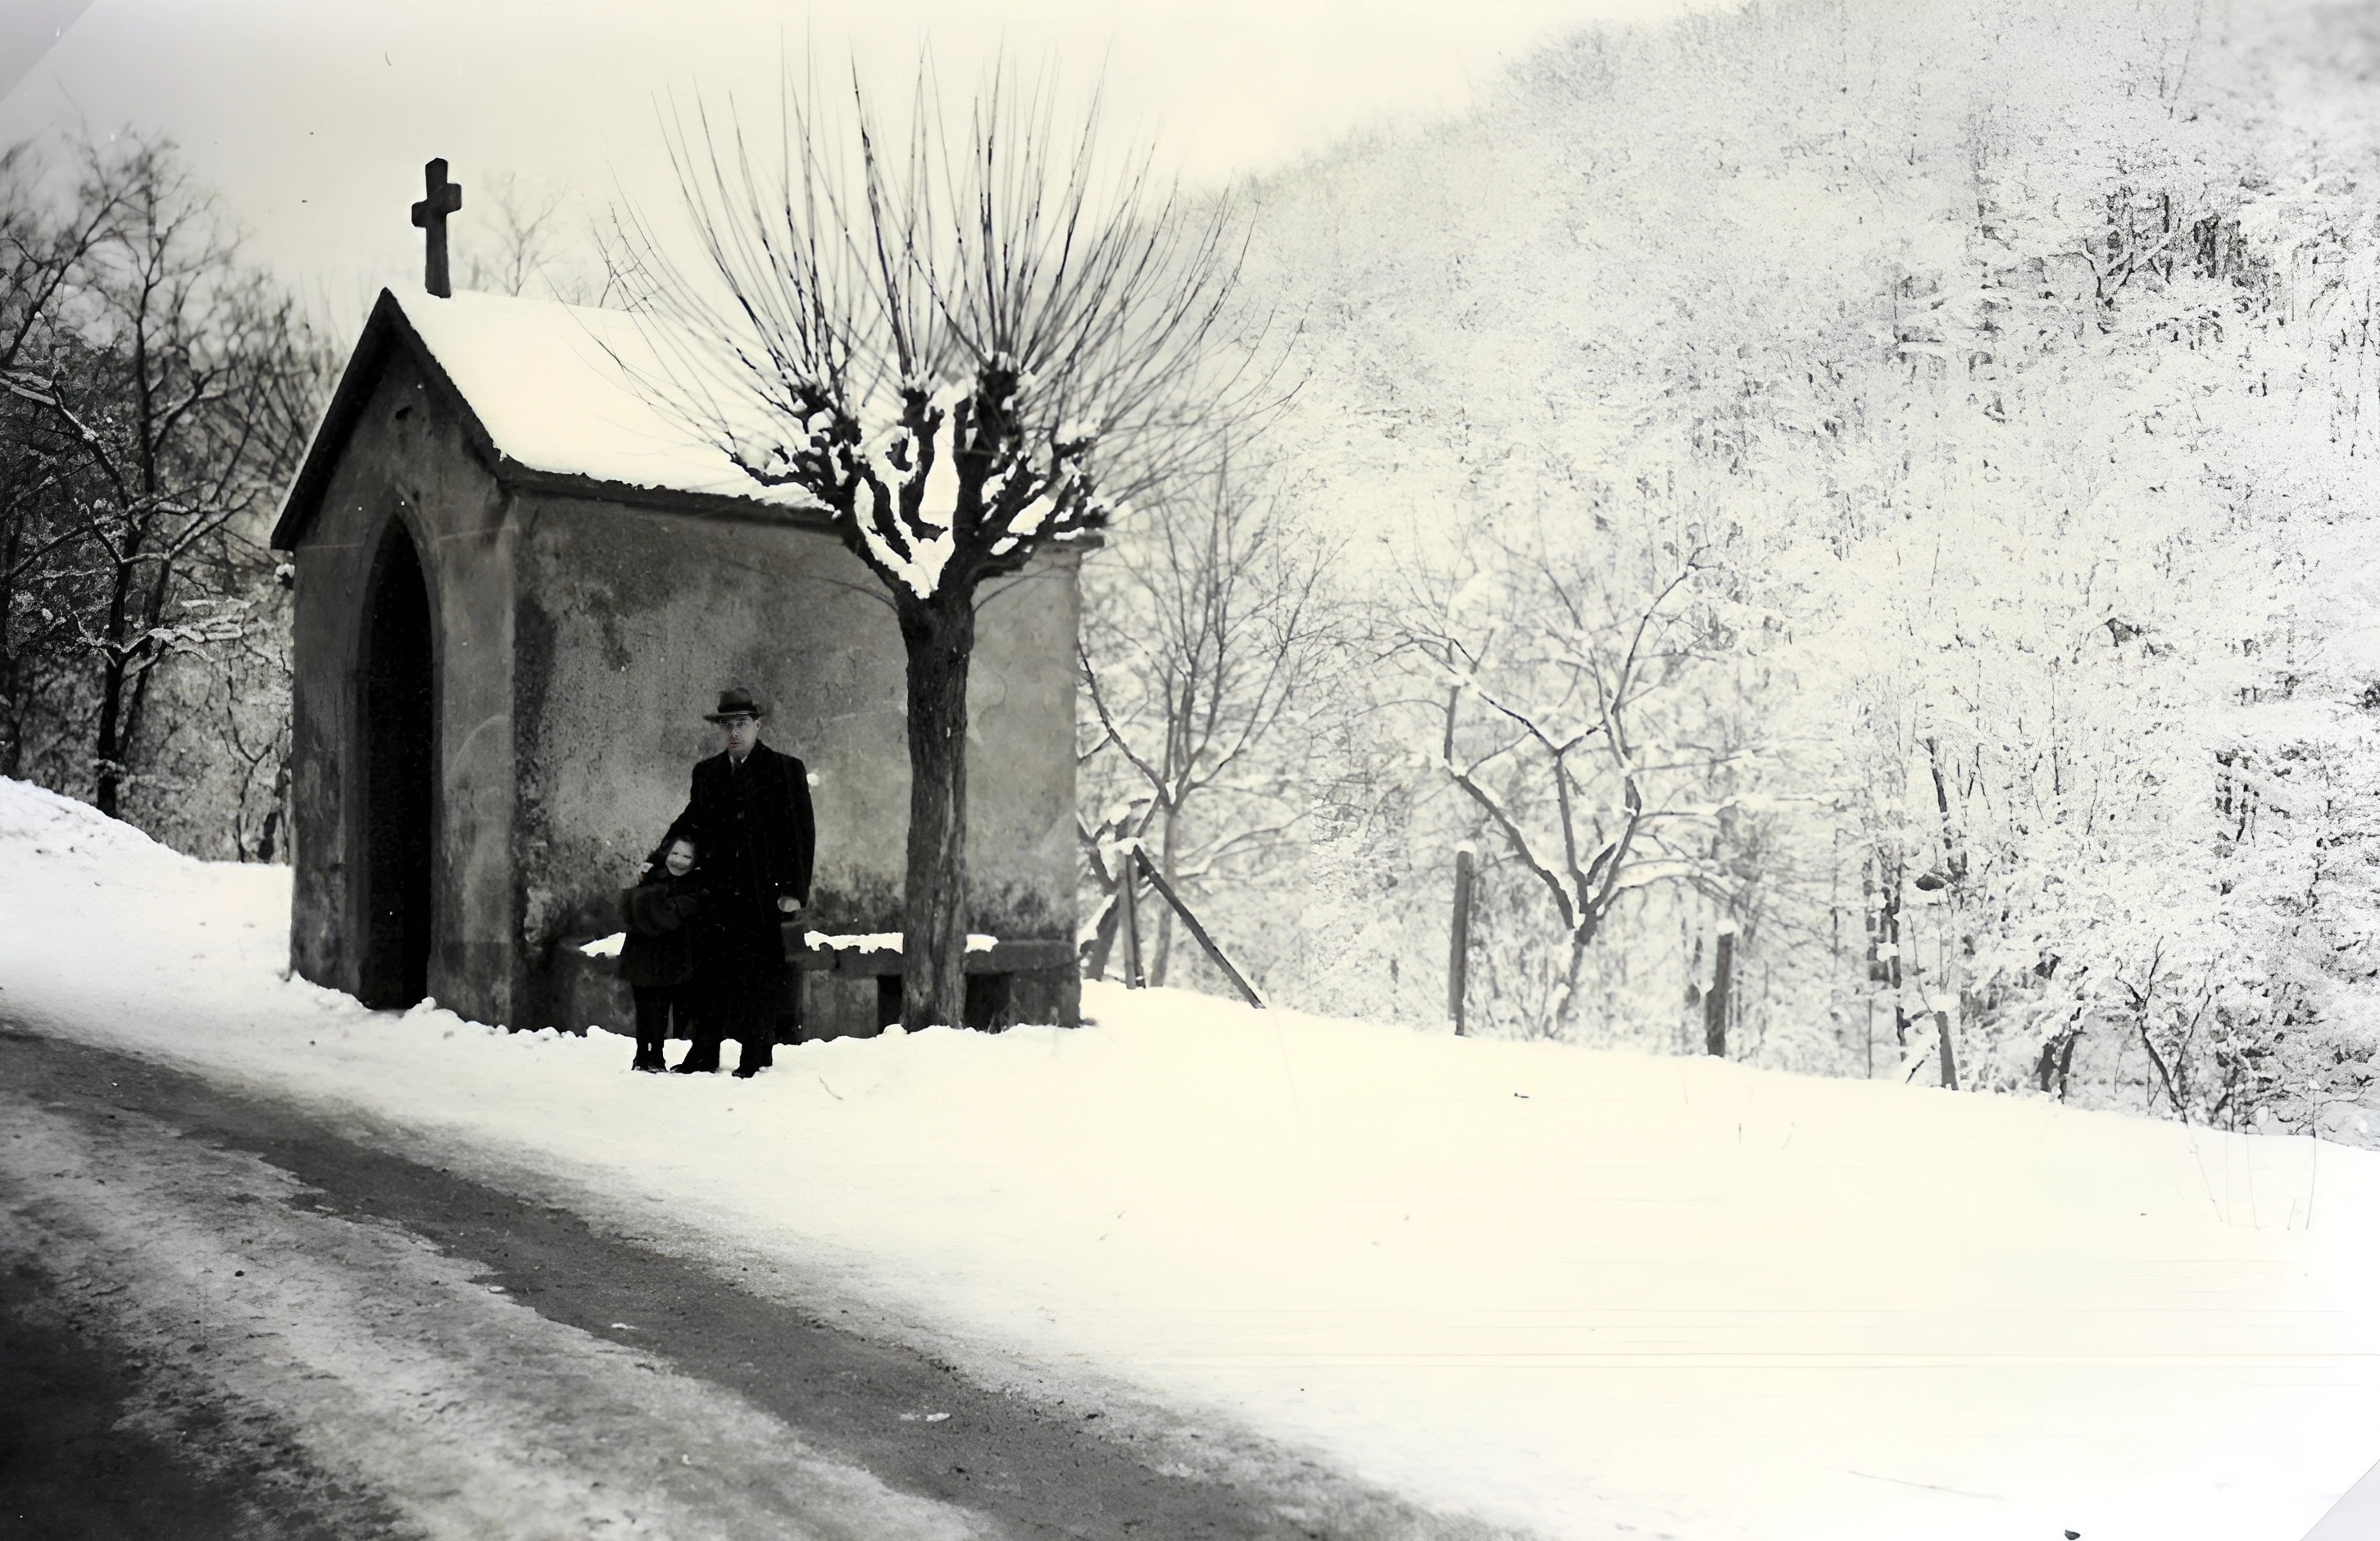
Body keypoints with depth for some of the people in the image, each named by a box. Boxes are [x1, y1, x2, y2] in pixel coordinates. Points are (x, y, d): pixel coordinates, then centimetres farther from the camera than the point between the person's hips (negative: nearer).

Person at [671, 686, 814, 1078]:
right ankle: (703, 1056, 12)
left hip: (764, 895, -4)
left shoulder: (785, 770, -1)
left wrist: (794, 890, -10)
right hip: (717, 894, 4)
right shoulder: (707, 773, 13)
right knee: (711, 972, 5)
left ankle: (757, 1059, 10)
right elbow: (692, 825, 19)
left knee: (761, 975, 2)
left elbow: (801, 834, -4)